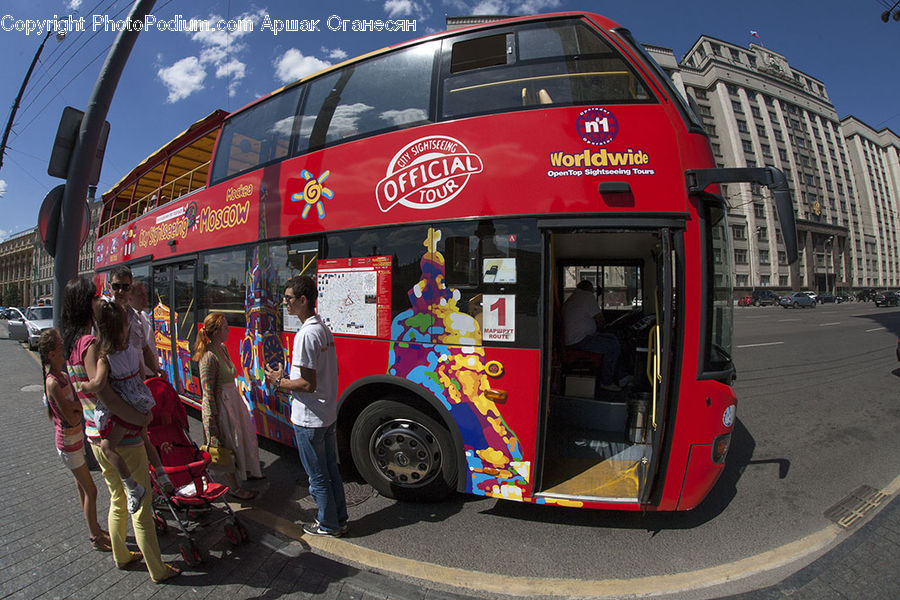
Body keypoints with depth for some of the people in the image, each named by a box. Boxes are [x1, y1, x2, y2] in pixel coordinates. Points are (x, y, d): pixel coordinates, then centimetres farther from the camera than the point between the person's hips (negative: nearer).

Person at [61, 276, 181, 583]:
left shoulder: (71, 343, 6)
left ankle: (121, 556, 44)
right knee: (141, 508, 6)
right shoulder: (90, 344, -24)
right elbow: (105, 394, -33)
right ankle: (158, 570, 20)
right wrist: (141, 417, -22)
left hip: (95, 436, 9)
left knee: (118, 499, 26)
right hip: (122, 439, -9)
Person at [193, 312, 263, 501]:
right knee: (229, 445, 7)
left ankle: (246, 471, 47)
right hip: (221, 405, -9)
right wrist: (213, 423, -19)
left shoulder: (223, 348, 2)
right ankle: (234, 487, 26)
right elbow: (208, 393, -22)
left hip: (233, 400, 9)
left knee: (243, 436, 24)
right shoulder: (209, 357, -24)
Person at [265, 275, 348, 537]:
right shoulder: (325, 330, 6)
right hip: (328, 414, 9)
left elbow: (308, 384, -24)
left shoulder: (306, 335, -23)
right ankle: (340, 519, 31)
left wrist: (279, 382, -9)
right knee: (331, 470, 19)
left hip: (308, 419, -9)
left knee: (317, 476, 9)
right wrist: (288, 377, 15)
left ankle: (328, 525, 25)